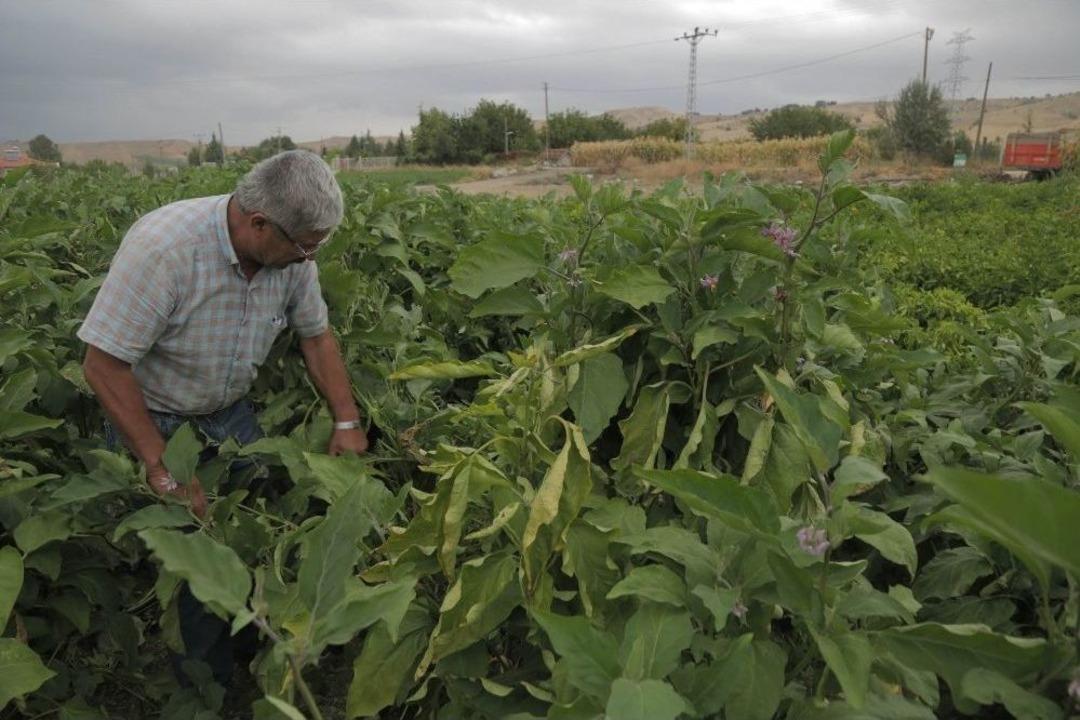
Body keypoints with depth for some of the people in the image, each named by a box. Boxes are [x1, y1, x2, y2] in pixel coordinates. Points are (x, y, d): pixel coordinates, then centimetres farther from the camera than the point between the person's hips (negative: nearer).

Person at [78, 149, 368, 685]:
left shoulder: (293, 253, -15)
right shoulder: (162, 245, -32)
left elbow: (316, 335, 0)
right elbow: (103, 364, -27)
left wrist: (346, 423, -4)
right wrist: (162, 469, -26)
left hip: (228, 410, 5)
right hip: (150, 415, -4)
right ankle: (205, 684, 19)